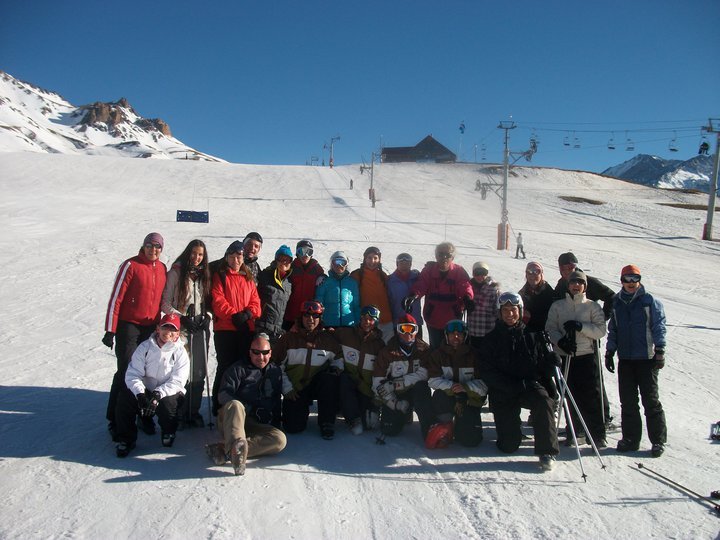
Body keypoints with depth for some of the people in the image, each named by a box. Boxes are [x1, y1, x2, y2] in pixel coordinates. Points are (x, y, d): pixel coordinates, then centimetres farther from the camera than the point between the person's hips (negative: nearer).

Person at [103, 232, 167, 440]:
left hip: (151, 327, 5)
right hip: (129, 326, -5)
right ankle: (114, 420, 7)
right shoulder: (131, 265, -8)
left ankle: (145, 415, 21)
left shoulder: (162, 269, 8)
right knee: (126, 372, -5)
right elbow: (116, 298, -10)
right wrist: (110, 330, -13)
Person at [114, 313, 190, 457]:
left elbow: (176, 382, -15)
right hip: (144, 390, 2)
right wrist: (140, 393, -28)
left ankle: (168, 432, 3)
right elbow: (133, 374, -10)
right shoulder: (145, 347, -3)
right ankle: (126, 439, -6)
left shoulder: (180, 352, -8)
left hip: (168, 392, -2)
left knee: (168, 403, -34)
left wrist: (158, 394, -31)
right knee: (124, 396, -25)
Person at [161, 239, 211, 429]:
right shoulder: (176, 273, -2)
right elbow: (165, 304, -4)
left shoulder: (204, 275, 13)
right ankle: (180, 415, 4)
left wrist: (207, 317, 3)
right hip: (181, 328, -5)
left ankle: (194, 413, 16)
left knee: (199, 372, 5)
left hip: (201, 328, 5)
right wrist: (182, 318, -11)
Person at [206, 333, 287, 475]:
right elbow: (223, 395, -5)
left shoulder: (276, 371, 18)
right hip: (230, 420, -3)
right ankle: (236, 445, -62)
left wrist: (275, 424, 11)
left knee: (280, 439, -28)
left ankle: (225, 449, -38)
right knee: (235, 405, -36)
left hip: (257, 425, 3)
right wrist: (246, 408, -18)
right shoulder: (238, 368, 7)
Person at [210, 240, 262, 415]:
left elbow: (255, 301, 10)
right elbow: (218, 301, -7)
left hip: (247, 329, 4)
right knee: (225, 366, -2)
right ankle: (219, 406, 9)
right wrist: (234, 315, -18)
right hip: (225, 329, -4)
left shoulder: (248, 279, 17)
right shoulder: (220, 276, 4)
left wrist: (247, 313, -10)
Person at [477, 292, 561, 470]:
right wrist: (513, 386, -18)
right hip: (503, 393, 0)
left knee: (544, 402, -36)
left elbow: (544, 366, 6)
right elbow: (486, 371, -7)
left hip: (531, 386, 0)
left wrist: (552, 361, -19)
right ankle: (510, 426, 33)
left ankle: (546, 451, -20)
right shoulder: (492, 339, 1)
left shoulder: (533, 336, 5)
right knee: (508, 446, -2)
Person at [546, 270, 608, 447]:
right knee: (570, 396, 6)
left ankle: (598, 434, 7)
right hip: (564, 357, 1)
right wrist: (560, 341, -14)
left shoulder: (592, 306, 7)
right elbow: (550, 329, 4)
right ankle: (573, 431, 19)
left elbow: (601, 330, -2)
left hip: (586, 356, -1)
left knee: (591, 396, -2)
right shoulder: (557, 306, 10)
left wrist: (580, 326, -15)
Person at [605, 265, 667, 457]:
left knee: (651, 400, 0)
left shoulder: (650, 301, -1)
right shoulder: (617, 303, 10)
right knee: (627, 402, 7)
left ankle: (658, 441, 10)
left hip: (647, 359, -4)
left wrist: (660, 351, -11)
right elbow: (612, 330, 15)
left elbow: (658, 327, -4)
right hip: (625, 359, 4)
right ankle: (630, 439, 16)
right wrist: (609, 352, 12)